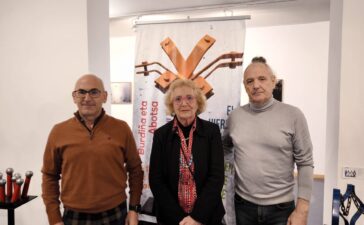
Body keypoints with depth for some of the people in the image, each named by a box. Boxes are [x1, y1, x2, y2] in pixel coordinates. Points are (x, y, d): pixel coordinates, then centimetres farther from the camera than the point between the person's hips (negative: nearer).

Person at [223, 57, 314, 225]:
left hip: (281, 208, -2)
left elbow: (305, 164, -6)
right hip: (243, 205, 3)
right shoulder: (235, 116, 0)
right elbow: (223, 147, 14)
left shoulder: (293, 115, -8)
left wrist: (302, 210, -8)